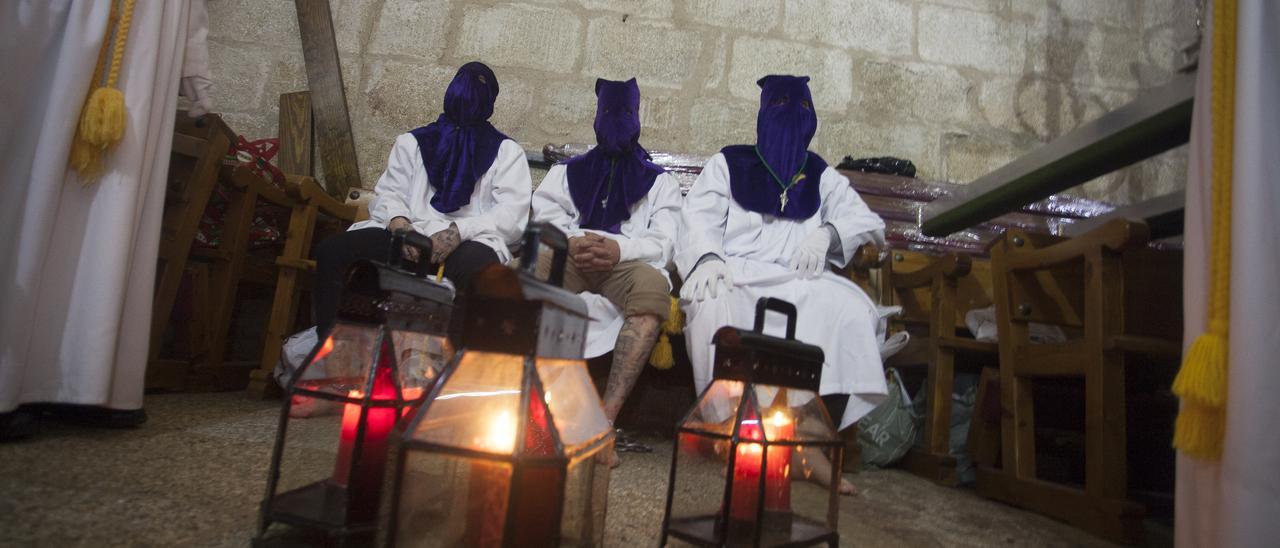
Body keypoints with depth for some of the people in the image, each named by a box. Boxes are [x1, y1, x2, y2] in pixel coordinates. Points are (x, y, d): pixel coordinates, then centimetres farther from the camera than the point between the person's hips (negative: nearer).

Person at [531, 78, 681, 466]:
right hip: (569, 259, 2)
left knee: (653, 284, -38)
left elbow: (662, 243, 8)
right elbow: (543, 218, 12)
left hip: (628, 264, -1)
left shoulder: (660, 182, 25)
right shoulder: (566, 171, 30)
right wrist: (572, 242, -12)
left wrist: (619, 248, -13)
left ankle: (607, 416, -45)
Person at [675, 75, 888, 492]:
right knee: (714, 303, -37)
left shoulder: (821, 176, 23)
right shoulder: (729, 163, 17)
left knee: (850, 308, -29)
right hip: (734, 274, -2)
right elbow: (699, 216, 3)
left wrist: (828, 232, -7)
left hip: (797, 281, 2)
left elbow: (867, 221, 16)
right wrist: (708, 257, -19)